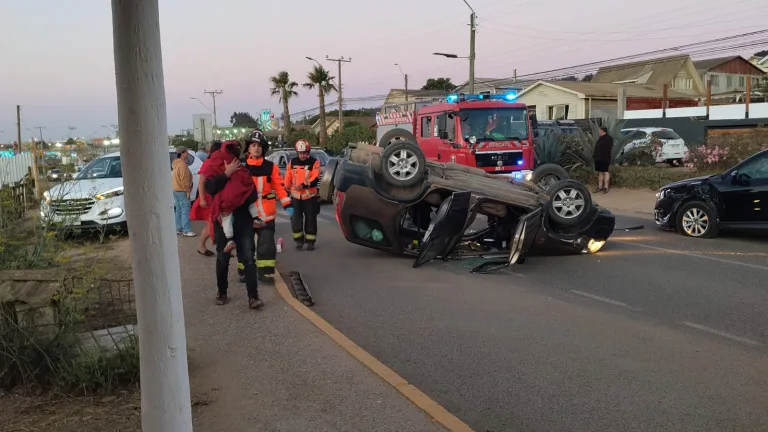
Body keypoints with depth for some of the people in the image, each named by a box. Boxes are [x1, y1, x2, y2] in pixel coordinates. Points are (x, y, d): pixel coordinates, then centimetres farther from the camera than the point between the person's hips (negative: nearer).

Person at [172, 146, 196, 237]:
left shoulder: (176, 164, 16)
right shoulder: (182, 164, -16)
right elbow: (184, 180, -21)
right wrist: (187, 190, -17)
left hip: (176, 190, 10)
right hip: (182, 191, -10)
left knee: (179, 211, 13)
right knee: (185, 211, -9)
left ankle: (179, 229, 17)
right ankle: (187, 231, -10)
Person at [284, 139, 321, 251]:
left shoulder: (314, 162, -6)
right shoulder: (292, 162, 7)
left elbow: (315, 179, -16)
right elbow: (288, 178, 13)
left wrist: (304, 185, -28)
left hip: (310, 196, -3)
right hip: (295, 196, 3)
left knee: (310, 219, 2)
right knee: (296, 219, 5)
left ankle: (310, 241, 11)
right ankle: (299, 240, 16)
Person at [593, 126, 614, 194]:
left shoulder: (609, 139, -10)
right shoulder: (600, 138, 16)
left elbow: (608, 150, -16)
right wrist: (594, 154, 10)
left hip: (604, 159, -9)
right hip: (598, 158, 9)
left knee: (605, 172, -4)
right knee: (600, 173, 11)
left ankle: (606, 187, -2)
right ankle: (600, 187, 16)